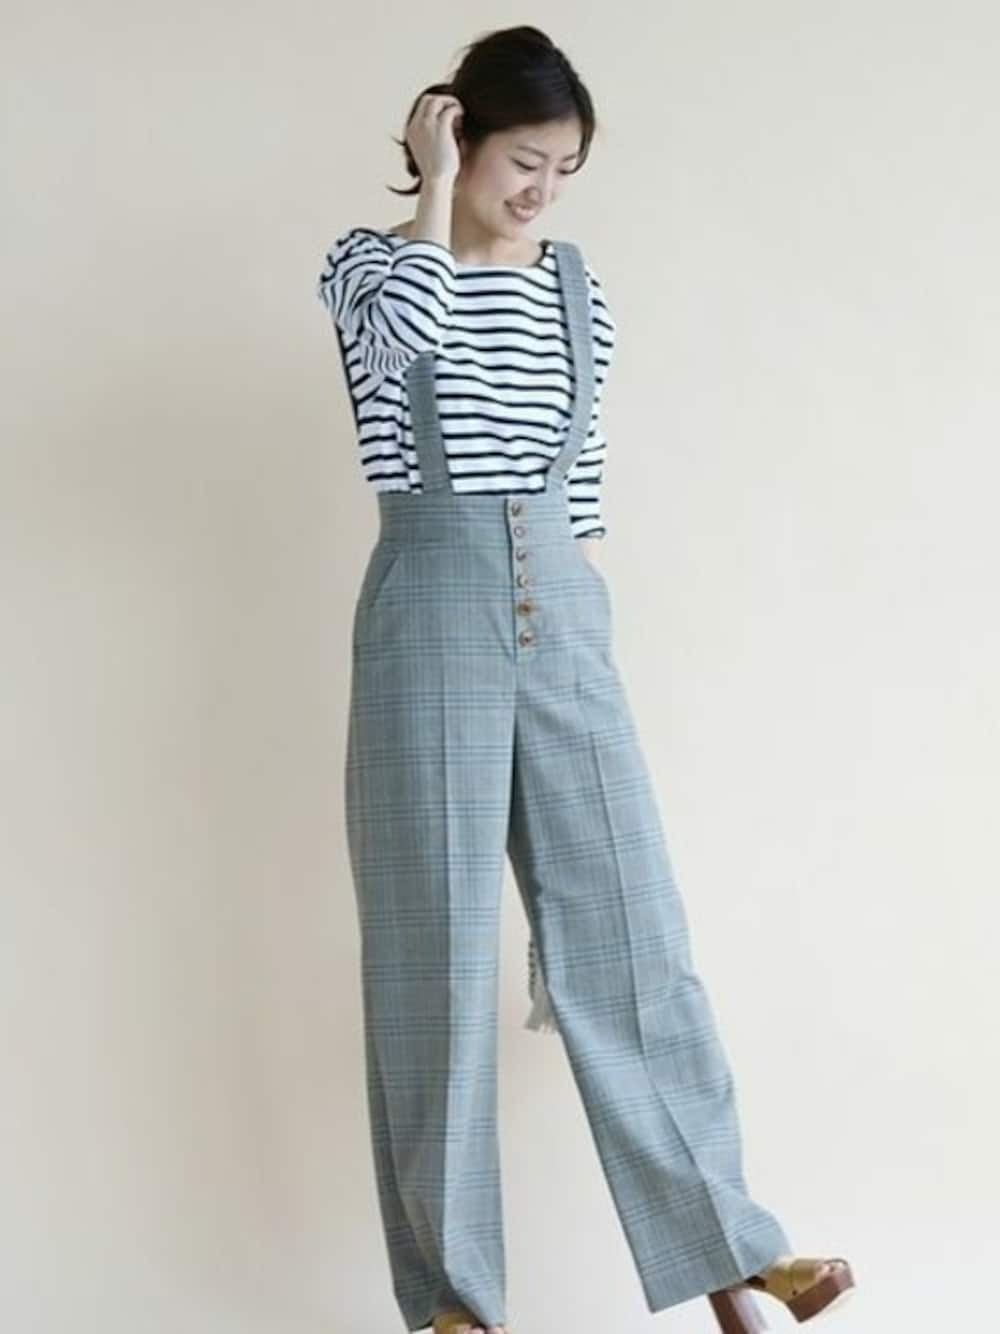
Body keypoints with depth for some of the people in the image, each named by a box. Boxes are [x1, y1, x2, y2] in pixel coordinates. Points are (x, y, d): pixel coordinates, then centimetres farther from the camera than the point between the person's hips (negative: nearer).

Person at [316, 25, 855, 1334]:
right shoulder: (374, 260, 0)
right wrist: (437, 187, -11)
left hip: (561, 612, 4)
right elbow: (402, 341, -24)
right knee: (439, 944, 1)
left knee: (629, 921, 3)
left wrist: (589, 612, 13)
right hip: (433, 611, -4)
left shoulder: (574, 286, 12)